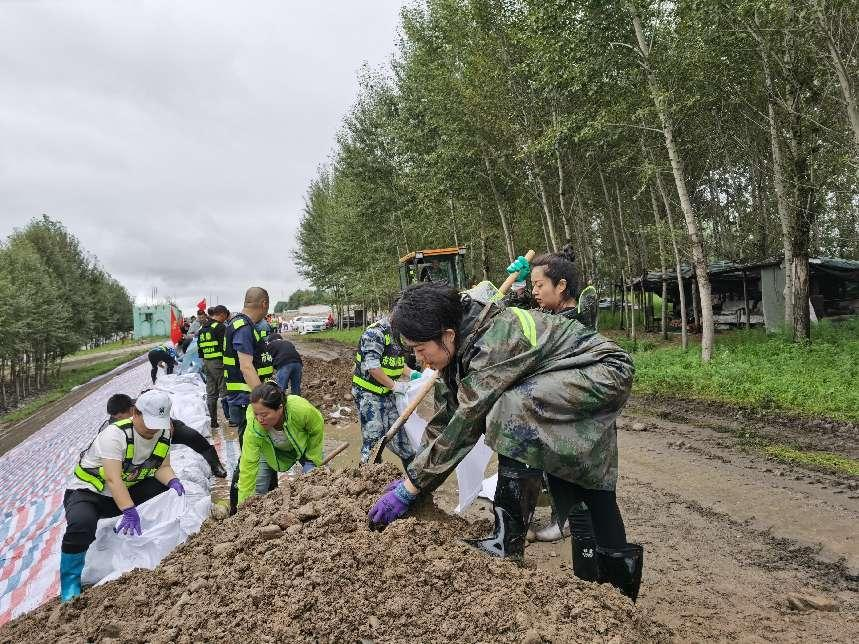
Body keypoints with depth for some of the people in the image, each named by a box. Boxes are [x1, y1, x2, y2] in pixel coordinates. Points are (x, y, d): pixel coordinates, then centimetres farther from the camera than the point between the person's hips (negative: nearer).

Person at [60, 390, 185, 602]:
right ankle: (70, 587, -12)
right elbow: (112, 479, -36)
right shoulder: (115, 434, -28)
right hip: (87, 492, -6)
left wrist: (172, 480, -28)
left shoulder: (163, 434, -6)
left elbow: (163, 467, -5)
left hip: (128, 490, 6)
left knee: (171, 492, -14)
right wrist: (130, 511, -47)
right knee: (82, 524, -36)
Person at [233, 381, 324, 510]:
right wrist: (243, 503, -31)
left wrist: (314, 459, -11)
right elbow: (248, 465, -32)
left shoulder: (301, 409, -42)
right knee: (258, 490, -5)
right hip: (270, 451, 1)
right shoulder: (253, 428, -39)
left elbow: (317, 428, -19)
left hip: (304, 444, -1)